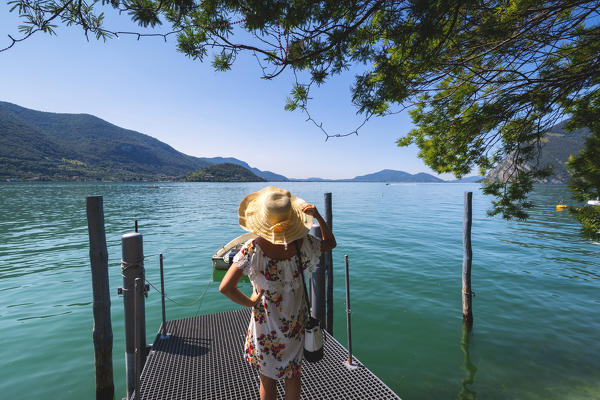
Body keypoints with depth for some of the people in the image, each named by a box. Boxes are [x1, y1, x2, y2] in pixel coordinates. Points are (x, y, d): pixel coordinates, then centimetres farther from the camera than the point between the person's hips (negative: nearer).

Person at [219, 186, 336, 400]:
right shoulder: (302, 245, -19)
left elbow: (225, 287, -29)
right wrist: (319, 217, -10)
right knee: (293, 373, 27)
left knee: (268, 379, 22)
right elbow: (330, 243, 0)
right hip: (295, 324, 3)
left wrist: (249, 302, -12)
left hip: (266, 325, -2)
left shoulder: (252, 249, -26)